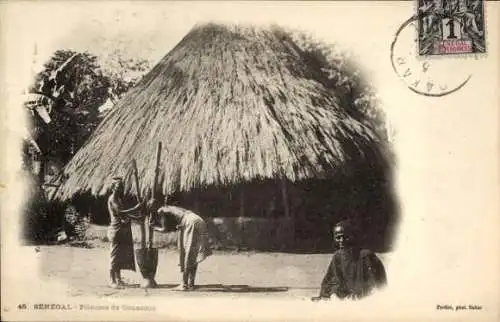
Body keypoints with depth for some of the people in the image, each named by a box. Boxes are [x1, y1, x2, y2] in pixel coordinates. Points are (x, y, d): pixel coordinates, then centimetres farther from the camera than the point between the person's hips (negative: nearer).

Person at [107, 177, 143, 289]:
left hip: (122, 230, 9)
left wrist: (135, 217, 10)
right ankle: (112, 280, 1)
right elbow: (119, 212, -24)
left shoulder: (119, 198, 16)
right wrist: (135, 209, -22)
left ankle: (118, 279, 20)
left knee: (121, 255, 12)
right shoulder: (112, 198, -13)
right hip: (116, 229, -9)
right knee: (115, 255, -5)